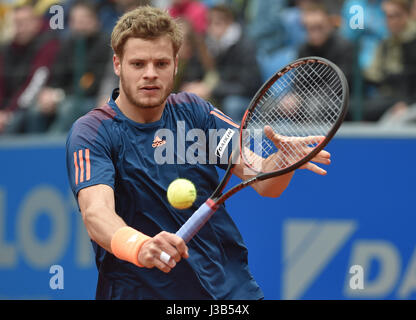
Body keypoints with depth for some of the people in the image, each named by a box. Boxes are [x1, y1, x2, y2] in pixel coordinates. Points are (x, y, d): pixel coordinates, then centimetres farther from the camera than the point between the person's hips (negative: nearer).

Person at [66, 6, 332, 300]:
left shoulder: (193, 111, 2)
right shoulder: (90, 133, -10)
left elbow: (264, 182, -5)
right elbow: (96, 213, -27)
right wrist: (140, 247, -48)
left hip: (229, 286, 3)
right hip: (140, 291, -3)